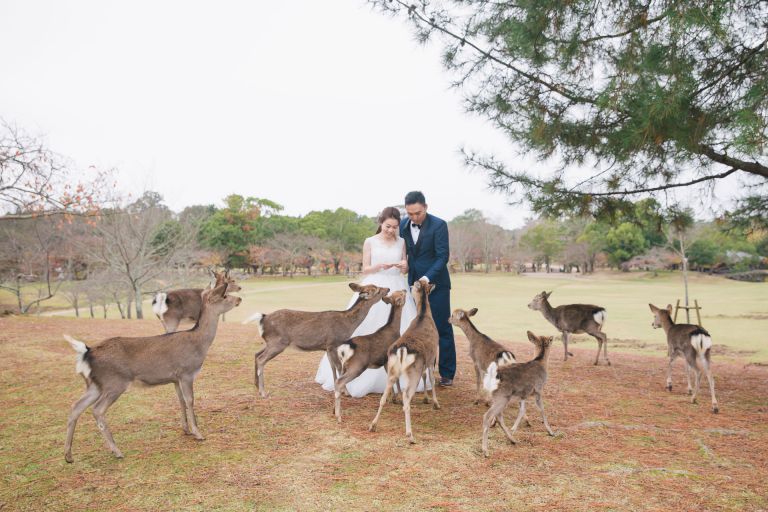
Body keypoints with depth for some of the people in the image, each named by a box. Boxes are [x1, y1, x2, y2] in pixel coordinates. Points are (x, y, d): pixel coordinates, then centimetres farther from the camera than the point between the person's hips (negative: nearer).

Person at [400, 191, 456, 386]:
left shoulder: (439, 225, -14)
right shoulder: (403, 225, 2)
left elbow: (442, 256, -17)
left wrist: (428, 278, -27)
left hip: (436, 284, -4)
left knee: (442, 328, 1)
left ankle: (447, 373, 10)